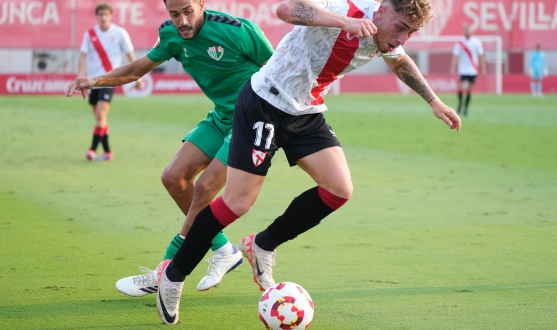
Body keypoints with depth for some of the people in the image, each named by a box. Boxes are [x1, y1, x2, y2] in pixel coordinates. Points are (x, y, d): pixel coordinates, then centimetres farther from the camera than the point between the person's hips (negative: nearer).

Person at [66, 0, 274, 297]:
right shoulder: (173, 35, -2)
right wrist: (97, 80, -7)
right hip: (221, 118, 8)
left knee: (205, 187, -15)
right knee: (174, 177, -2)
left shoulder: (238, 30, -23)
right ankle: (224, 251, 14)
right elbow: (138, 69, 9)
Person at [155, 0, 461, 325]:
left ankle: (263, 246, 10)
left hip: (308, 113, 8)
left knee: (340, 189, -9)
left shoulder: (385, 39, -2)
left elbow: (401, 62, 25)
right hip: (264, 105, -8)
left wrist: (435, 102, 26)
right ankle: (174, 275, 9)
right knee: (238, 202, -9)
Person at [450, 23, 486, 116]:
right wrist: (452, 68, -10)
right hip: (462, 70, -2)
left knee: (470, 90, 2)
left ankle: (466, 108, 15)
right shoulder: (459, 43, -2)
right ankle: (460, 103, 16)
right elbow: (455, 56, -3)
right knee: (460, 88, -12)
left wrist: (483, 68, 5)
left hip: (473, 70, 2)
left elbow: (481, 56, 8)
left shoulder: (477, 42, 3)